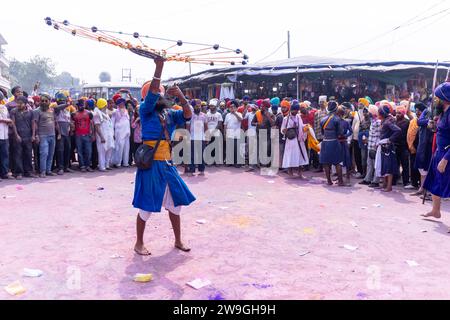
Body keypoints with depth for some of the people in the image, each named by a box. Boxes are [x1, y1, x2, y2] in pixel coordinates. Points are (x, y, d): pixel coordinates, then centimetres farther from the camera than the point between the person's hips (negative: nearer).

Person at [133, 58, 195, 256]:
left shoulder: (169, 114, 12)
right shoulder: (146, 112, -4)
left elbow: (187, 115, 2)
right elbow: (152, 92, -18)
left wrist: (181, 96, -13)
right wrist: (159, 66, -21)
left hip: (168, 165, 6)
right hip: (150, 165, -6)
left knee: (175, 203, 12)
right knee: (146, 207, 1)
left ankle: (178, 241, 28)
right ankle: (139, 243, 19)